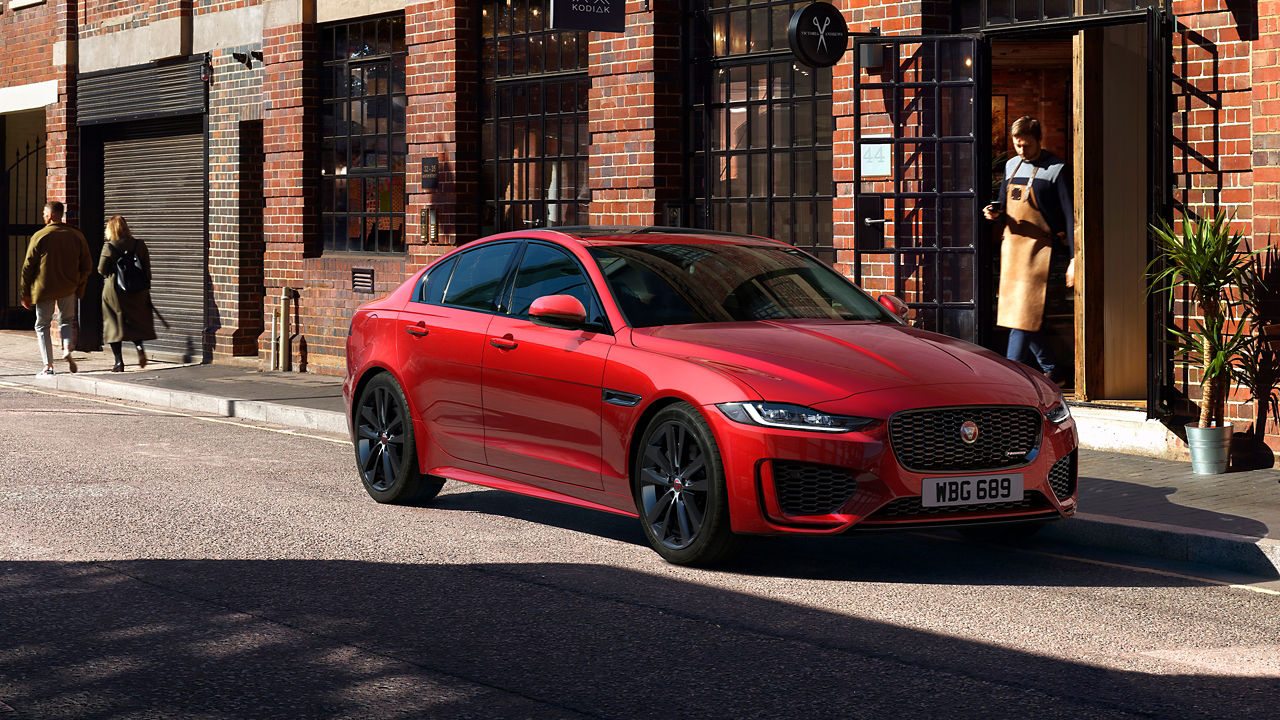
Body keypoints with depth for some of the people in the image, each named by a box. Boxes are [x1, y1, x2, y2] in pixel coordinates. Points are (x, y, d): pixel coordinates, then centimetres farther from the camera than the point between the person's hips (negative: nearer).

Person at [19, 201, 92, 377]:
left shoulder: (40, 237, -8)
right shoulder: (77, 236, 2)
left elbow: (28, 267, -6)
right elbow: (87, 266, 5)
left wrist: (25, 294, 1)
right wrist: (79, 288, 16)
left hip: (44, 288, -3)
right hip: (68, 289, 3)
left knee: (42, 325, 9)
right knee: (67, 320, 21)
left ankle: (48, 367, 2)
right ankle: (67, 348, -8)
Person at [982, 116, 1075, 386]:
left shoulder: (1056, 169, -6)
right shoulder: (1011, 165, 14)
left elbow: (1069, 215, -9)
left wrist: (1074, 259, -15)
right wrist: (994, 209, 1)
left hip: (1039, 245, -7)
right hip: (1012, 242, 7)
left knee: (1025, 311, -12)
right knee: (1020, 311, 7)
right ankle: (1051, 372, 17)